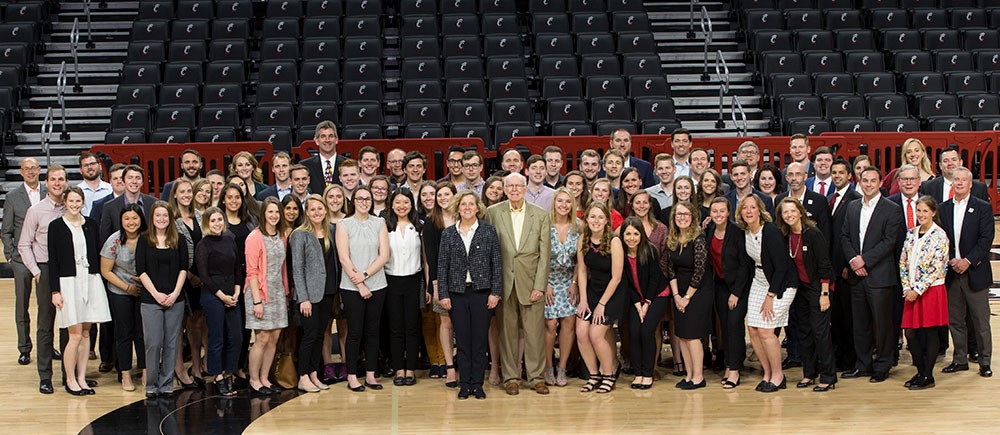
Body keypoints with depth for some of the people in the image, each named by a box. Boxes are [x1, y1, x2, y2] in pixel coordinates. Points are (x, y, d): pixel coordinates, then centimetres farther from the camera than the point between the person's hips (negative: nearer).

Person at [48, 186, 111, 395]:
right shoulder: (56, 226, -1)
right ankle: (70, 380, 8)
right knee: (75, 334, -6)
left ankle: (81, 378, 15)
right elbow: (53, 260, -3)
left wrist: (99, 281, 7)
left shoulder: (91, 224, 9)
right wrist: (55, 291, -7)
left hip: (91, 281, 4)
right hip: (68, 282, -4)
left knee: (86, 333, 6)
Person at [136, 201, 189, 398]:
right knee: (153, 343, -5)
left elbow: (183, 269, 5)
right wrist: (156, 294, -10)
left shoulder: (178, 241, 8)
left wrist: (175, 293, -7)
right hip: (151, 300, -2)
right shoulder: (144, 241, 3)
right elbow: (141, 271, -1)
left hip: (175, 299, 2)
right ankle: (151, 385, 7)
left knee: (171, 343, 4)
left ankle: (166, 384, 13)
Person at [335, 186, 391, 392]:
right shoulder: (344, 225, 0)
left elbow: (384, 255, 0)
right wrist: (359, 284, -10)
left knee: (373, 331, 6)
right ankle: (352, 377, 7)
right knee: (355, 332, -1)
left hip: (377, 285, 3)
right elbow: (344, 258, -6)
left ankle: (370, 375, 14)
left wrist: (365, 274, -11)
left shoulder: (379, 223, 7)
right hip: (352, 287, -3)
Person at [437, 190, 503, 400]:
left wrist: (495, 292, -5)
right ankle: (465, 384, 12)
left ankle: (477, 384, 10)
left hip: (481, 292, -1)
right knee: (462, 340, 4)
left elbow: (497, 263, 1)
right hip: (457, 293, 1)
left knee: (480, 339, 2)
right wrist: (443, 294, -1)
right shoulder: (448, 233, 5)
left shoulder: (489, 231, 2)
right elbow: (442, 265, 5)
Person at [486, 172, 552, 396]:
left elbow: (545, 253, 2)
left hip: (531, 282, 0)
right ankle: (510, 377, 15)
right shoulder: (493, 212, 4)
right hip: (504, 283, 0)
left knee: (535, 331, 1)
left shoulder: (540, 215, 5)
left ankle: (536, 377, 12)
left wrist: (540, 285, -5)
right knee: (507, 331, 5)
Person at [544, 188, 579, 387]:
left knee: (569, 322, -6)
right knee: (550, 324, -10)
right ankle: (548, 368, 5)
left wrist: (575, 282, -2)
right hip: (548, 280, -2)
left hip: (569, 281, 3)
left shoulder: (578, 227, 2)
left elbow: (580, 258, 5)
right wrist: (545, 284, -8)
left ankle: (562, 368, 4)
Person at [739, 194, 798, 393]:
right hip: (758, 282, 7)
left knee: (765, 330, -12)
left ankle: (778, 375, 5)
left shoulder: (771, 231, -21)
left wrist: (770, 296, -18)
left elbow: (781, 267, -20)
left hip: (781, 285, -7)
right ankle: (767, 373, 15)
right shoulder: (745, 233, 0)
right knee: (752, 330, 1)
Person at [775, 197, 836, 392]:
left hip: (817, 287, -6)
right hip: (799, 288, 7)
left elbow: (824, 266, -16)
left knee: (820, 331, -6)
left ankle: (828, 377, 2)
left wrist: (824, 293, -17)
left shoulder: (813, 233, -17)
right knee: (803, 331, 11)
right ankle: (809, 373, 21)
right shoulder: (786, 236, 1)